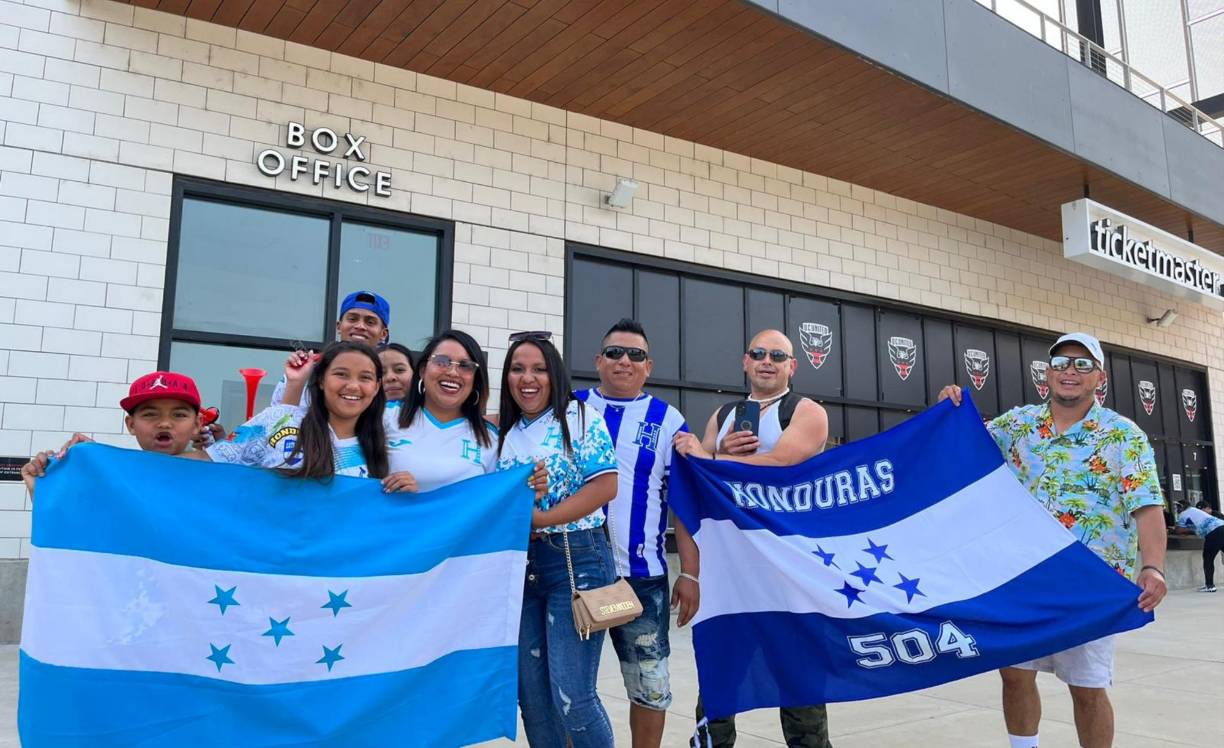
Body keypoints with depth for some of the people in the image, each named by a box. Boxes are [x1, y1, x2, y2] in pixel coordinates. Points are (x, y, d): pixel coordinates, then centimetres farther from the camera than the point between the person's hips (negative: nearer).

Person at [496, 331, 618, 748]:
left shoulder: (579, 417, -5)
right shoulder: (505, 434, 12)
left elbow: (605, 485, -14)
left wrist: (540, 519, -17)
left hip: (575, 561, -6)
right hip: (520, 567, 6)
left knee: (572, 696, -6)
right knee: (531, 695, 10)